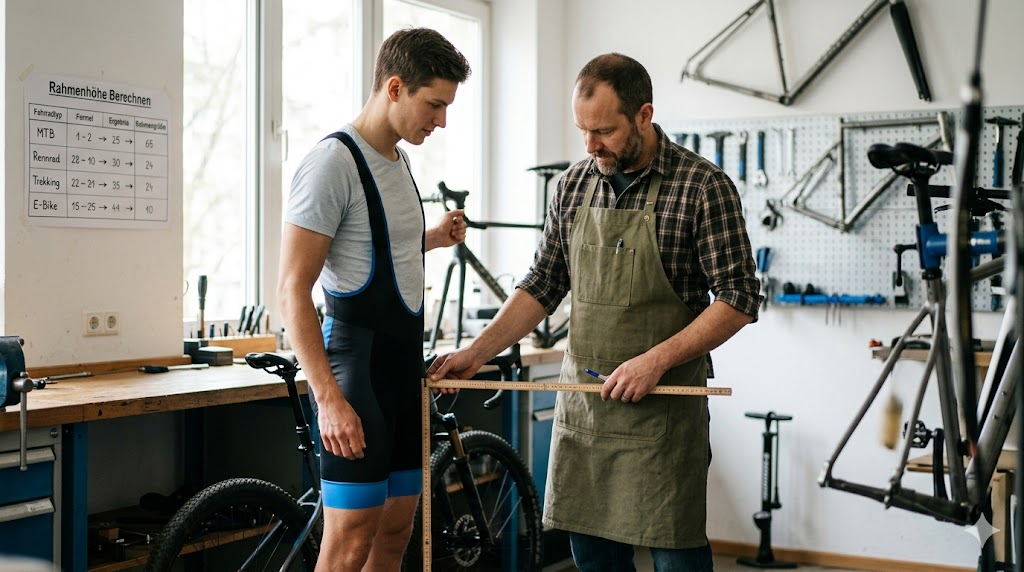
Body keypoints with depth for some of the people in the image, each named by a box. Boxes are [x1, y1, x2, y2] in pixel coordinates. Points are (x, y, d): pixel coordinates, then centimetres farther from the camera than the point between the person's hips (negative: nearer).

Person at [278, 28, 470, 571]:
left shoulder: (400, 162, 13)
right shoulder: (333, 162, -14)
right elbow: (293, 292, -18)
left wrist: (431, 238, 11)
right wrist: (329, 398, -24)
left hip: (406, 367, 9)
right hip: (357, 366, -9)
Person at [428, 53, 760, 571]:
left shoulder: (703, 187, -9)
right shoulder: (574, 184, 7)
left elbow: (737, 300, -10)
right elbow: (543, 285, 12)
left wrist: (655, 359, -19)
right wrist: (476, 353, 2)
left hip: (662, 406, -5)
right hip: (581, 402, 5)